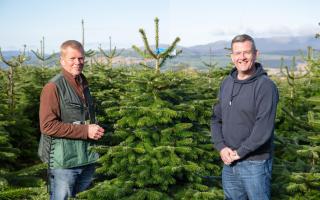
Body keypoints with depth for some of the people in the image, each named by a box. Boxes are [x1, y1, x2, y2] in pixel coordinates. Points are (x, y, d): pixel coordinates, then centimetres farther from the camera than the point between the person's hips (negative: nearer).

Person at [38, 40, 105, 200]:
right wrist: (85, 131, -19)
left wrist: (95, 130, 8)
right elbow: (47, 125, -20)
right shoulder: (53, 87, -12)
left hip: (87, 159, 8)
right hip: (63, 162, -7)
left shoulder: (83, 85, 12)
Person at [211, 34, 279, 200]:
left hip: (254, 163, -6)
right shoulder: (226, 83, 7)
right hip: (228, 163, 6)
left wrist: (239, 152, -16)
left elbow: (264, 128, -21)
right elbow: (216, 119, 9)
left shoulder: (265, 86, -14)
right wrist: (221, 147, -6)